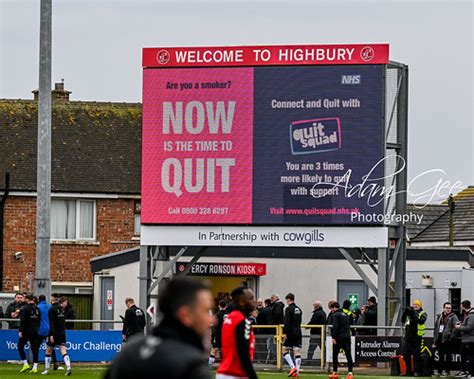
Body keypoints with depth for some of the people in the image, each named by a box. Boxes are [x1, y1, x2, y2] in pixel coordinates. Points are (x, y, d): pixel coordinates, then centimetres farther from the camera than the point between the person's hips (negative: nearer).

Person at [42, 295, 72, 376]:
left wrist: (51, 335, -19)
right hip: (62, 333, 5)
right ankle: (68, 367, -21)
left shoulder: (52, 310, -11)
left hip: (54, 333, -5)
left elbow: (52, 323, -17)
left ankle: (46, 369, 16)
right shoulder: (62, 309, 6)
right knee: (64, 351, -3)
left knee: (48, 351, 10)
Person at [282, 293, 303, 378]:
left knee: (285, 350, 4)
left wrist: (285, 332, -18)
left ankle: (293, 367, -10)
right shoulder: (299, 309, 13)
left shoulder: (288, 309, -10)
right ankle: (297, 371, 0)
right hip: (298, 333, 7)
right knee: (297, 352, 4)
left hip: (291, 333, -7)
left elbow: (287, 322, -18)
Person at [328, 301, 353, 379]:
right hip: (347, 336, 6)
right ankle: (350, 372, -9)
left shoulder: (335, 315, -9)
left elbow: (335, 327, -17)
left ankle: (335, 372, 13)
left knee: (335, 354, 8)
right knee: (348, 354, 0)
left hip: (339, 337, -6)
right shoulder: (345, 314, 15)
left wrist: (333, 337, -16)